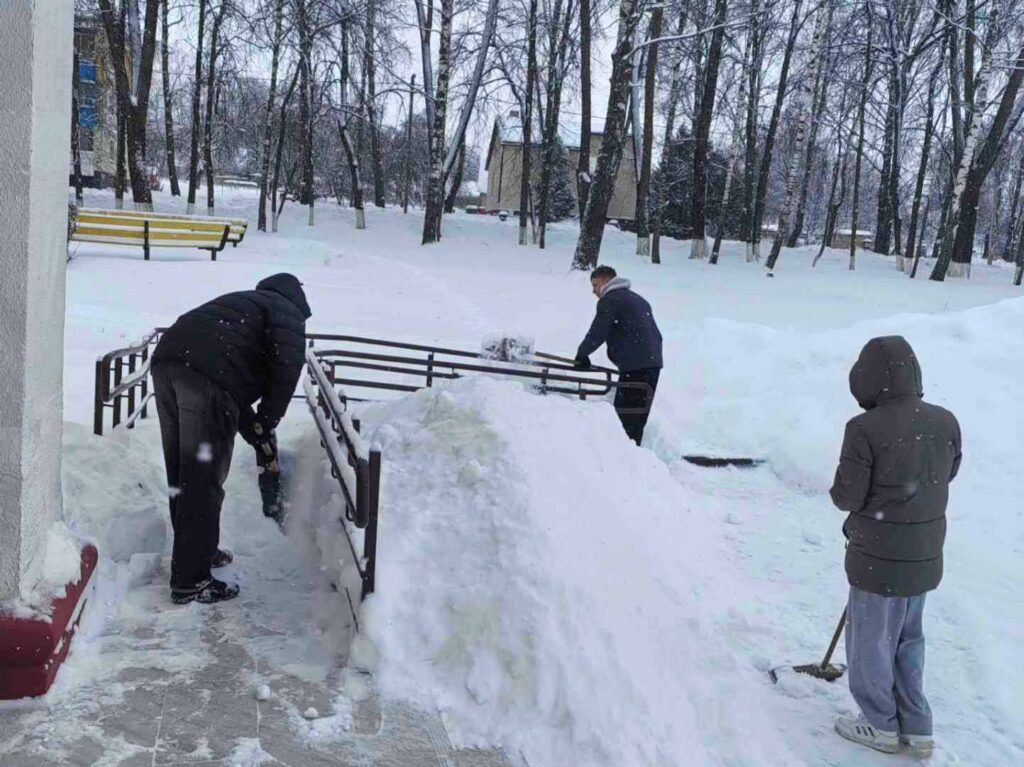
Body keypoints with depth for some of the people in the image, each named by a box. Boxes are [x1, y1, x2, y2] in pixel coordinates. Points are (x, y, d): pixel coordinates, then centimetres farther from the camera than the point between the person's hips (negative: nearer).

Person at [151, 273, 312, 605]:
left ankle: (199, 551, 38)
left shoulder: (243, 303, 37)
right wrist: (265, 424, 1)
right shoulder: (287, 311, 15)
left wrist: (259, 439, 35)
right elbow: (286, 365, -8)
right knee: (204, 480, -1)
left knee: (181, 473, 20)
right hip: (206, 376, -8)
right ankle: (190, 582, 5)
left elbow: (235, 392, 36)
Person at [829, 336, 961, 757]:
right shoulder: (945, 423, -5)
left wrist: (844, 490, 3)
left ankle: (881, 725, 29)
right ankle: (916, 729, 31)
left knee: (870, 642, 14)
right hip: (925, 556, 6)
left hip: (879, 560, -6)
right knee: (908, 639, 23)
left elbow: (846, 497, -18)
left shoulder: (865, 430, -24)